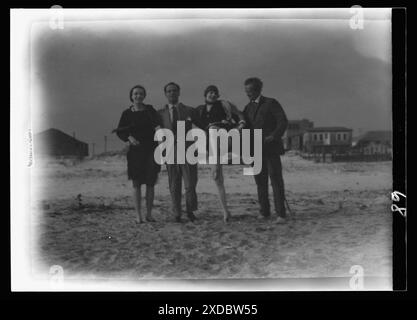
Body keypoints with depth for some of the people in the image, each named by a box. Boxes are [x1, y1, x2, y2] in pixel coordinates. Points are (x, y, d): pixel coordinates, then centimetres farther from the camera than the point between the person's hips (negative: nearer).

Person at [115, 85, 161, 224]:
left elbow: (158, 124, 3)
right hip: (135, 150, 0)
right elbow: (120, 131, 4)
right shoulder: (127, 113, 5)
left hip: (151, 149, 1)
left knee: (150, 183, 0)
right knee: (136, 183, -2)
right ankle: (138, 215, 3)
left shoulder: (150, 110, 7)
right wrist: (129, 138, -14)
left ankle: (149, 214, 8)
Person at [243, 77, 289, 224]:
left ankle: (281, 214, -11)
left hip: (271, 148, -5)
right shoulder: (248, 107, 17)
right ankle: (264, 212, 13)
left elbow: (283, 121, -9)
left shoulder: (271, 103, -1)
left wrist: (274, 136, -22)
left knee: (276, 180, -10)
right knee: (260, 182, 4)